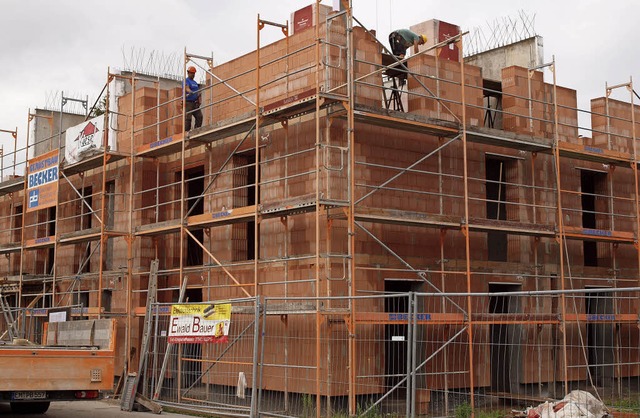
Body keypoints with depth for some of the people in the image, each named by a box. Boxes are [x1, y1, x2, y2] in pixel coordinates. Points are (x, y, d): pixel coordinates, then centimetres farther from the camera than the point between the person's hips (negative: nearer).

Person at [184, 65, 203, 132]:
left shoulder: (195, 82, 22)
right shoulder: (186, 81, -3)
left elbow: (198, 92, 24)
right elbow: (187, 88, -24)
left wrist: (199, 101, 9)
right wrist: (190, 92, -45)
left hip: (195, 103, 8)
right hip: (188, 102, -8)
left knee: (199, 116, -4)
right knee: (188, 118, -11)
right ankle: (186, 132, -11)